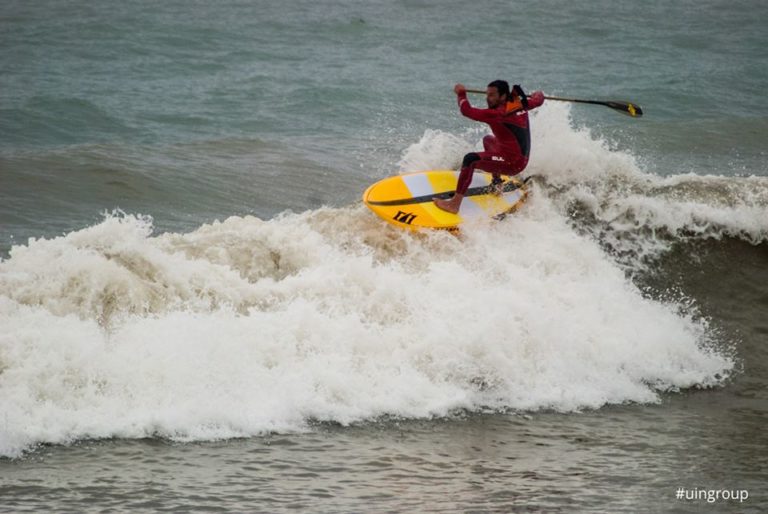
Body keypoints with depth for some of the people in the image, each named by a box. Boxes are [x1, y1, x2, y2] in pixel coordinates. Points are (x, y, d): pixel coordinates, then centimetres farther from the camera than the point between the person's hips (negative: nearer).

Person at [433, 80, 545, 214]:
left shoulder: (499, 114, -25)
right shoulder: (520, 104, -1)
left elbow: (467, 111, -23)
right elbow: (538, 100, 21)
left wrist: (461, 93, -5)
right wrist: (538, 95, 44)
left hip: (512, 163, -9)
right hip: (522, 158, 9)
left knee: (471, 159, -22)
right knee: (488, 140, 33)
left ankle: (455, 204, -27)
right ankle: (497, 183, 38)